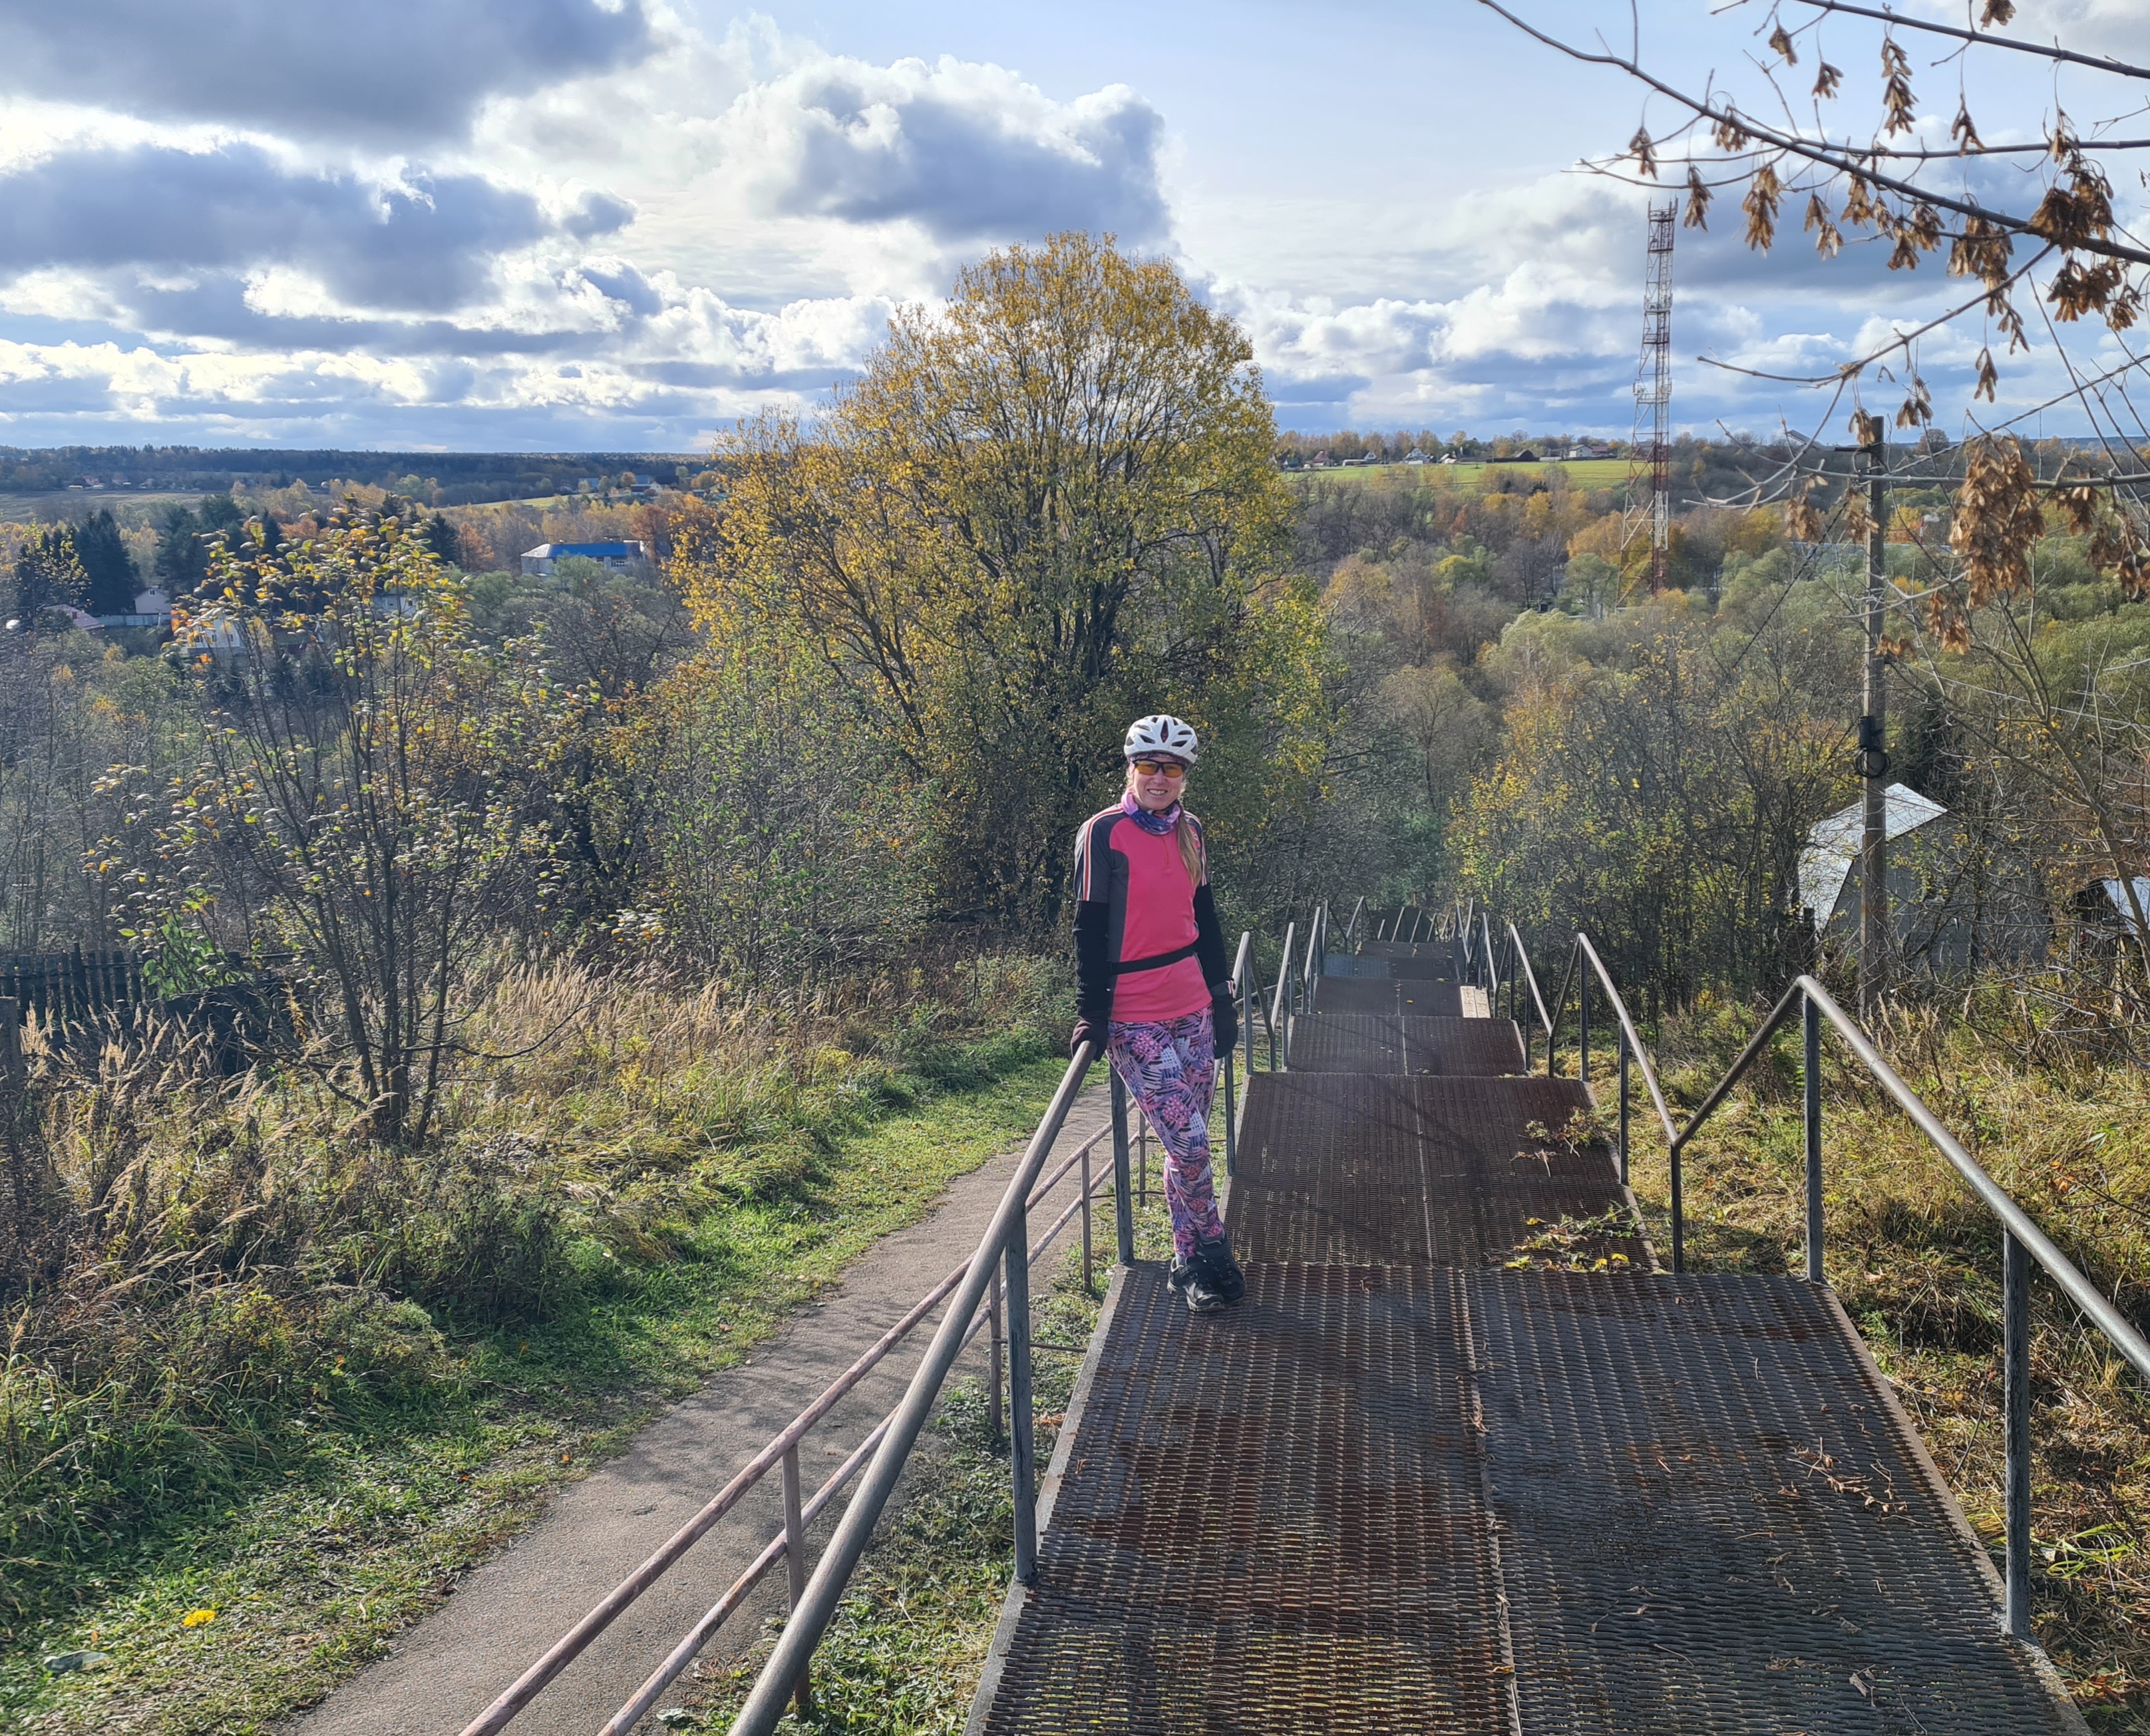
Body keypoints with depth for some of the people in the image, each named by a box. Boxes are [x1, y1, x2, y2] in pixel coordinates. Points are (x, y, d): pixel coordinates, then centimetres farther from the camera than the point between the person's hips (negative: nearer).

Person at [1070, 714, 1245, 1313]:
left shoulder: (1189, 832, 9)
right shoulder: (1103, 834, -9)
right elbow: (1090, 928, -9)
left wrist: (1222, 997, 17)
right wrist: (1091, 1012, -12)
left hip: (1192, 1009, 6)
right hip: (1135, 1018, -6)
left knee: (1189, 1142, 8)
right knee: (1187, 1141, -10)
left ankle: (1189, 1264, 19)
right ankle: (1212, 1258, 6)